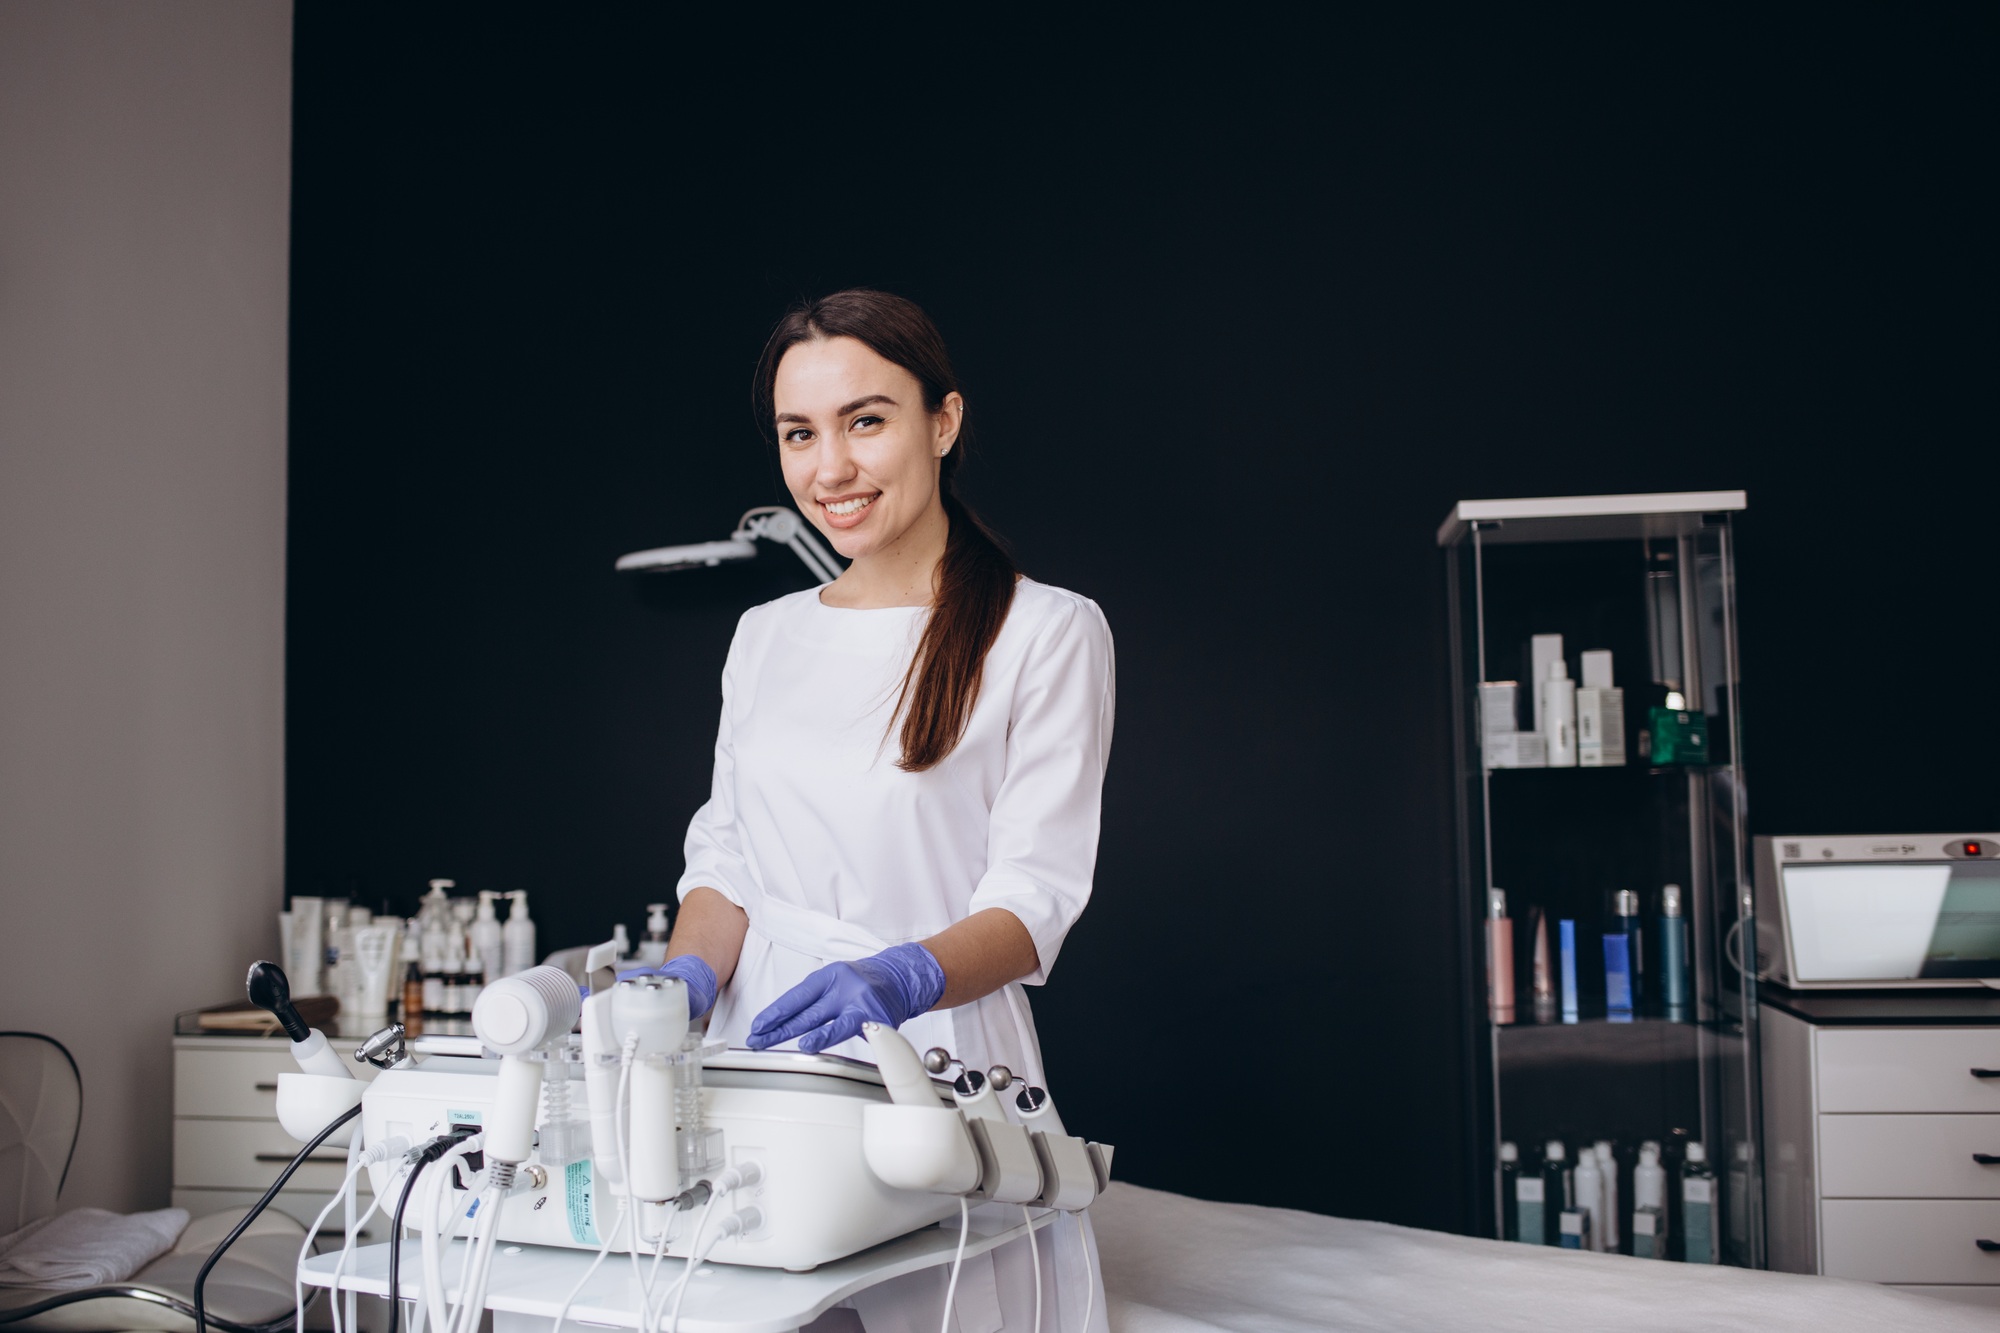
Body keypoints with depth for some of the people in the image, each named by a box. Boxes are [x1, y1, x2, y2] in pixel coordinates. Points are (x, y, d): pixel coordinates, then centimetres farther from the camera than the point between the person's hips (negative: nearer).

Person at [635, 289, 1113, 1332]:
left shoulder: (1047, 632, -3)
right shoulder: (764, 636, 13)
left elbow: (1033, 895, -10)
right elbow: (724, 858, 14)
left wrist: (903, 979, -29)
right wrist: (686, 975, -7)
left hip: (939, 1061, -4)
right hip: (761, 1051, 4)